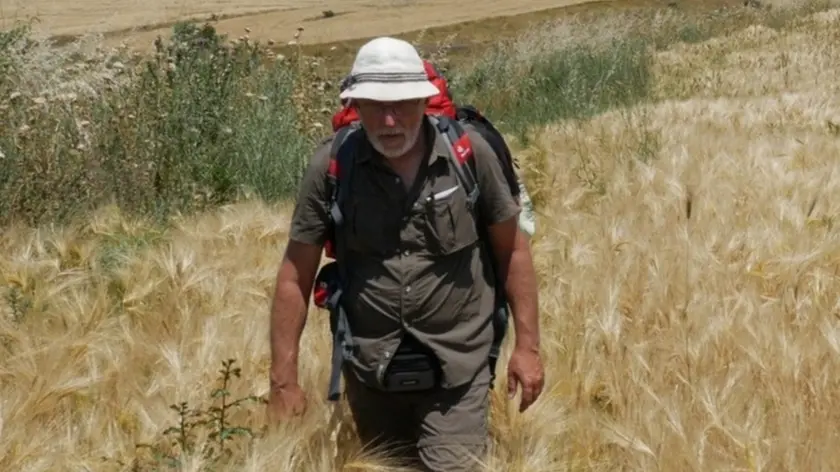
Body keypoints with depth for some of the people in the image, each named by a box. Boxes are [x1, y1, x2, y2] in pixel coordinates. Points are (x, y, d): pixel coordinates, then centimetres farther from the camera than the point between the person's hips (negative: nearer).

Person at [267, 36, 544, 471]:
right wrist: (283, 381, -4)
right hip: (369, 370, 2)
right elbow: (295, 276, -4)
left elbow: (512, 249, 2)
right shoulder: (332, 166, -11)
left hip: (456, 368, -1)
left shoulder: (469, 153, -10)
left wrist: (527, 345, 1)